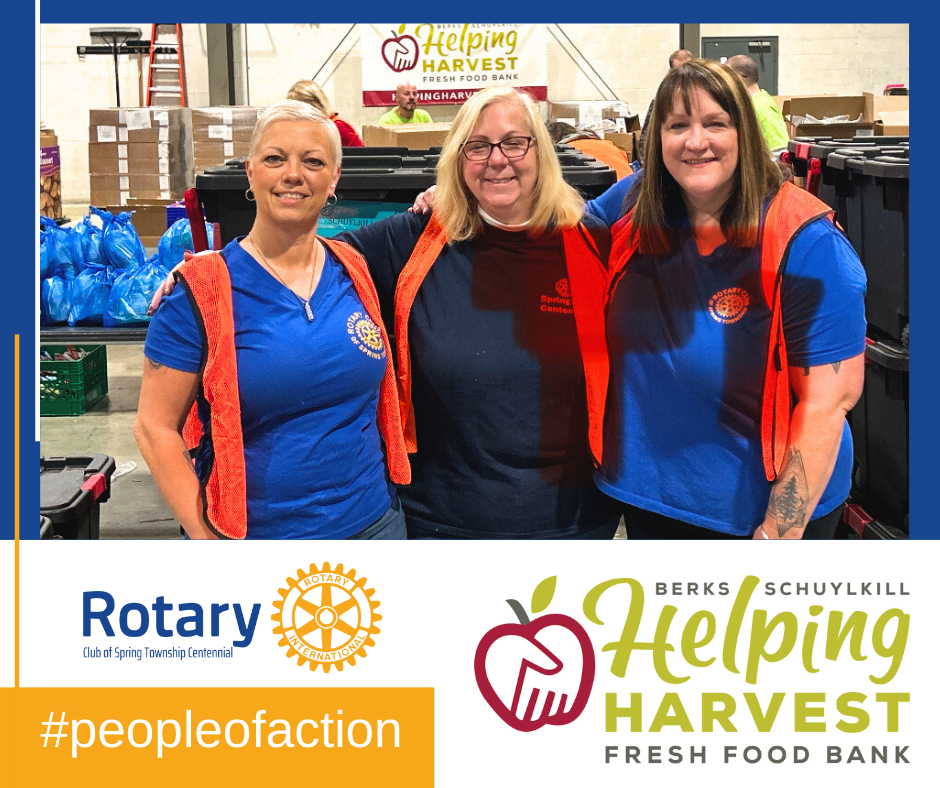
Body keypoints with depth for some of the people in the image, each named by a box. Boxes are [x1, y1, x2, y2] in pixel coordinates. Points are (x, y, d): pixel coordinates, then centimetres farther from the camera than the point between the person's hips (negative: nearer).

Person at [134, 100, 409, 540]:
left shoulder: (353, 273, 3)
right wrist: (207, 537, -17)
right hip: (254, 532, -4)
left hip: (370, 520, 4)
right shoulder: (201, 291, -10)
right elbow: (155, 427, -11)